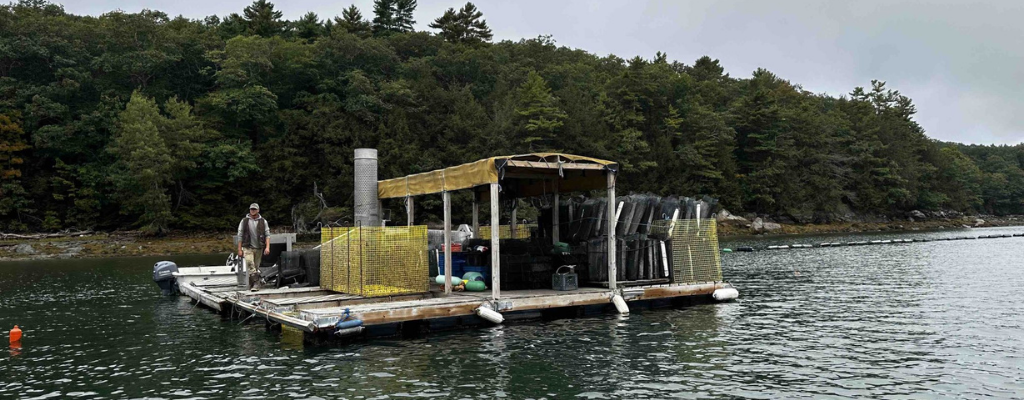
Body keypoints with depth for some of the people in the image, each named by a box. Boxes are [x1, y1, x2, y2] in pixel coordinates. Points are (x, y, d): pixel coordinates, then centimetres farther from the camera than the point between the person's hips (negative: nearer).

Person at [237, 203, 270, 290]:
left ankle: (255, 285, 17)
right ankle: (256, 284, -22)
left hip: (259, 248, 2)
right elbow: (240, 236, 6)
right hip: (248, 248, -2)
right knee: (250, 265, -19)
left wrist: (267, 247, -10)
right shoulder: (244, 221, 5)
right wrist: (239, 249, 1)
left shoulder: (263, 221, 7)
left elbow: (267, 235, 3)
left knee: (256, 267, 7)